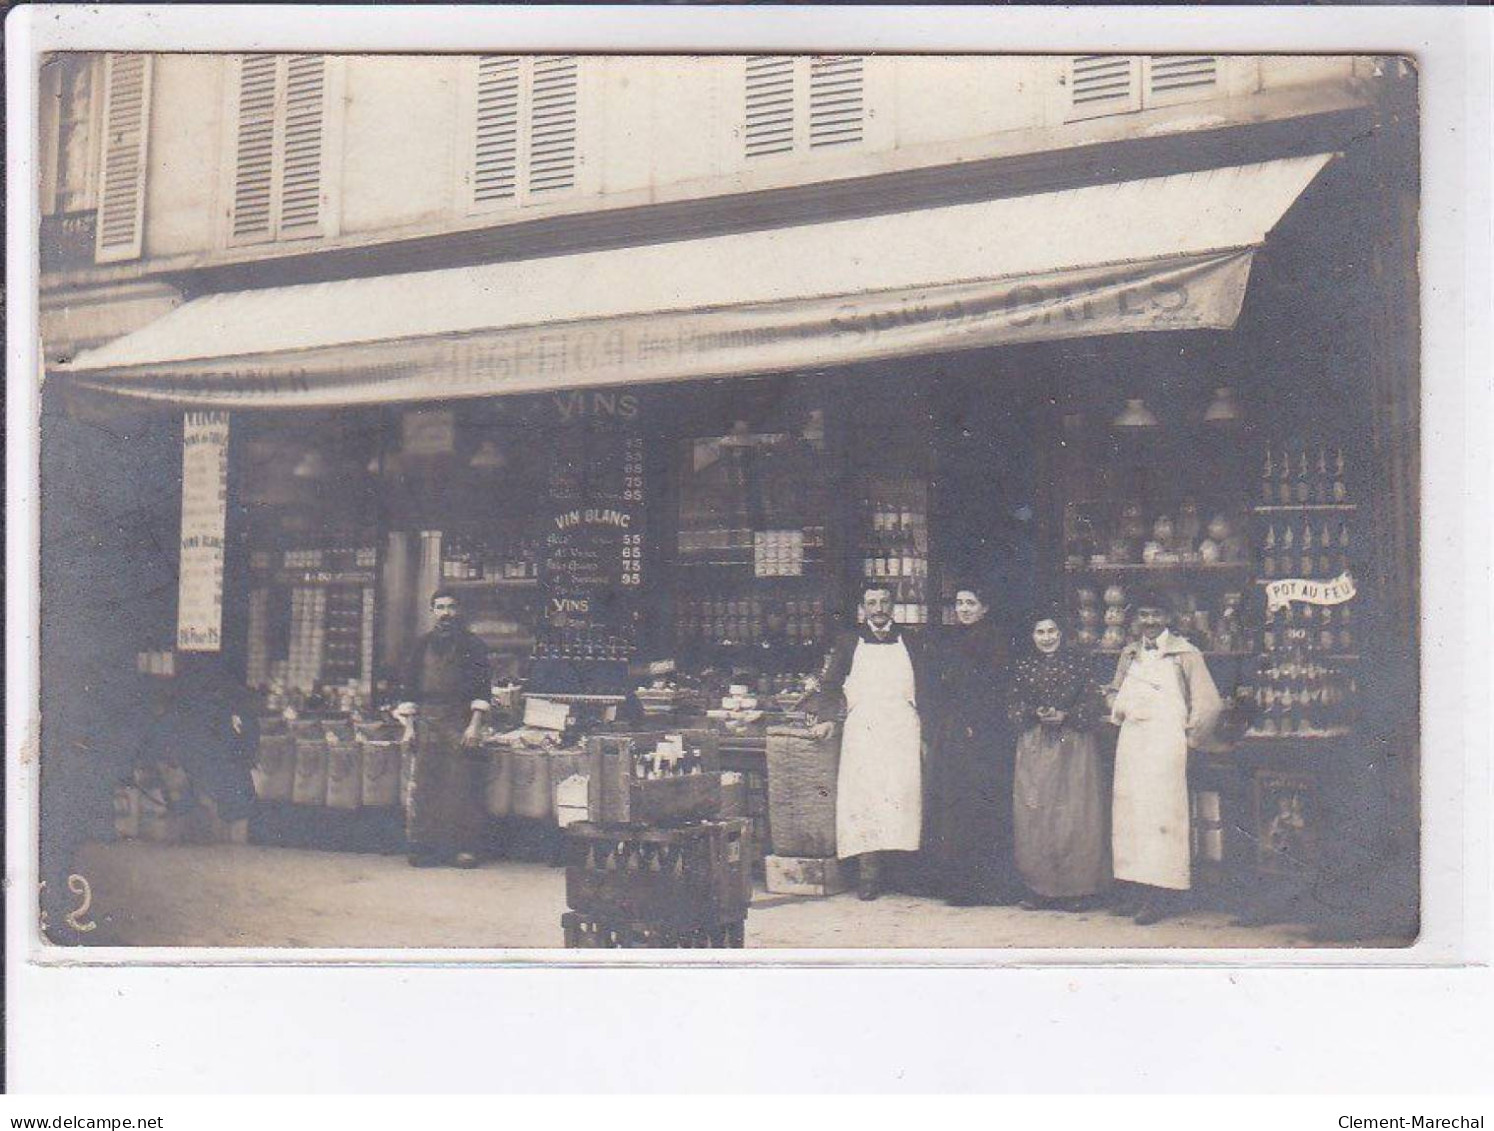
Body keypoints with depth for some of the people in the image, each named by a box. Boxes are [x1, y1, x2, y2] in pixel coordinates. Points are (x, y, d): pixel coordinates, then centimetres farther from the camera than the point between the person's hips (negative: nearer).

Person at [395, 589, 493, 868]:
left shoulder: (473, 646, 7)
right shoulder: (422, 645, 15)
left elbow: (482, 688, 1)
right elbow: (410, 685, 15)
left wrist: (475, 724, -9)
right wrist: (409, 723, 6)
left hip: (461, 722, -2)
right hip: (427, 723, 2)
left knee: (462, 786, -5)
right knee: (424, 787, -2)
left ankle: (465, 847, -1)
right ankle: (424, 847, 3)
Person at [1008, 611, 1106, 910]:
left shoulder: (1078, 664, 6)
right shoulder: (1023, 667, 10)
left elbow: (1092, 705, 2)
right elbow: (1015, 707, 6)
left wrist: (1065, 715, -13)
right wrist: (1036, 714, -12)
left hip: (1074, 747, -1)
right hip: (1035, 748, 1)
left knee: (1074, 815, -5)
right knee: (1034, 815, -3)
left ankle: (1073, 889, 1)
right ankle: (1039, 888, 3)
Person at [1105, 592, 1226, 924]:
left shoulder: (1184, 654, -2)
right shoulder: (1129, 654, 15)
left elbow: (1208, 703, -2)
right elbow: (1115, 692, 28)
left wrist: (1191, 736, -1)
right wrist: (1118, 711, 9)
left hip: (1166, 742, -6)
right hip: (1131, 741, 6)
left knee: (1162, 812, -8)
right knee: (1129, 812, 4)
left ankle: (1164, 894, -8)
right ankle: (1139, 888, 8)